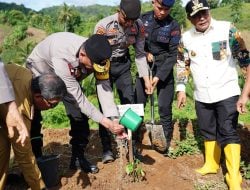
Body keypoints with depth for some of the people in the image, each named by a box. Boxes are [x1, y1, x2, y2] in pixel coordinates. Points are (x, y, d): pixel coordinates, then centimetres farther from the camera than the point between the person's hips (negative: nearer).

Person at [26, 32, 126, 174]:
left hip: (71, 77, 4)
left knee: (80, 114, -6)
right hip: (39, 73, -4)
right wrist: (106, 122, -42)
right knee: (33, 118, -7)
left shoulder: (97, 55, -30)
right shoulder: (61, 59, -45)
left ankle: (79, 156, 9)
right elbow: (78, 97, -41)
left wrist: (114, 120, -40)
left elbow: (105, 87, -29)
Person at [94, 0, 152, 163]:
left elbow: (140, 54, -5)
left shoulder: (139, 26, -14)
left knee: (129, 104, 0)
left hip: (123, 66, 3)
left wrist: (146, 79, -9)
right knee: (105, 107, -5)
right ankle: (107, 149, 7)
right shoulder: (103, 26, -25)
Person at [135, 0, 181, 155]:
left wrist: (159, 76, -19)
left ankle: (166, 139, 17)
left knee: (164, 107, 0)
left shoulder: (173, 26, -10)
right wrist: (145, 52, -10)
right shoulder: (143, 19, -2)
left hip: (164, 69, -2)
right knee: (137, 104, 2)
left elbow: (173, 55, -11)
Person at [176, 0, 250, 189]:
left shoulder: (227, 29, -10)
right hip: (202, 96, 4)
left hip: (227, 92, -4)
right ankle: (211, 164, 35)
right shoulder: (186, 38, 1)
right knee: (208, 131, 16)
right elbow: (182, 65, 10)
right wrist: (181, 90, 6)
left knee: (228, 132, -4)